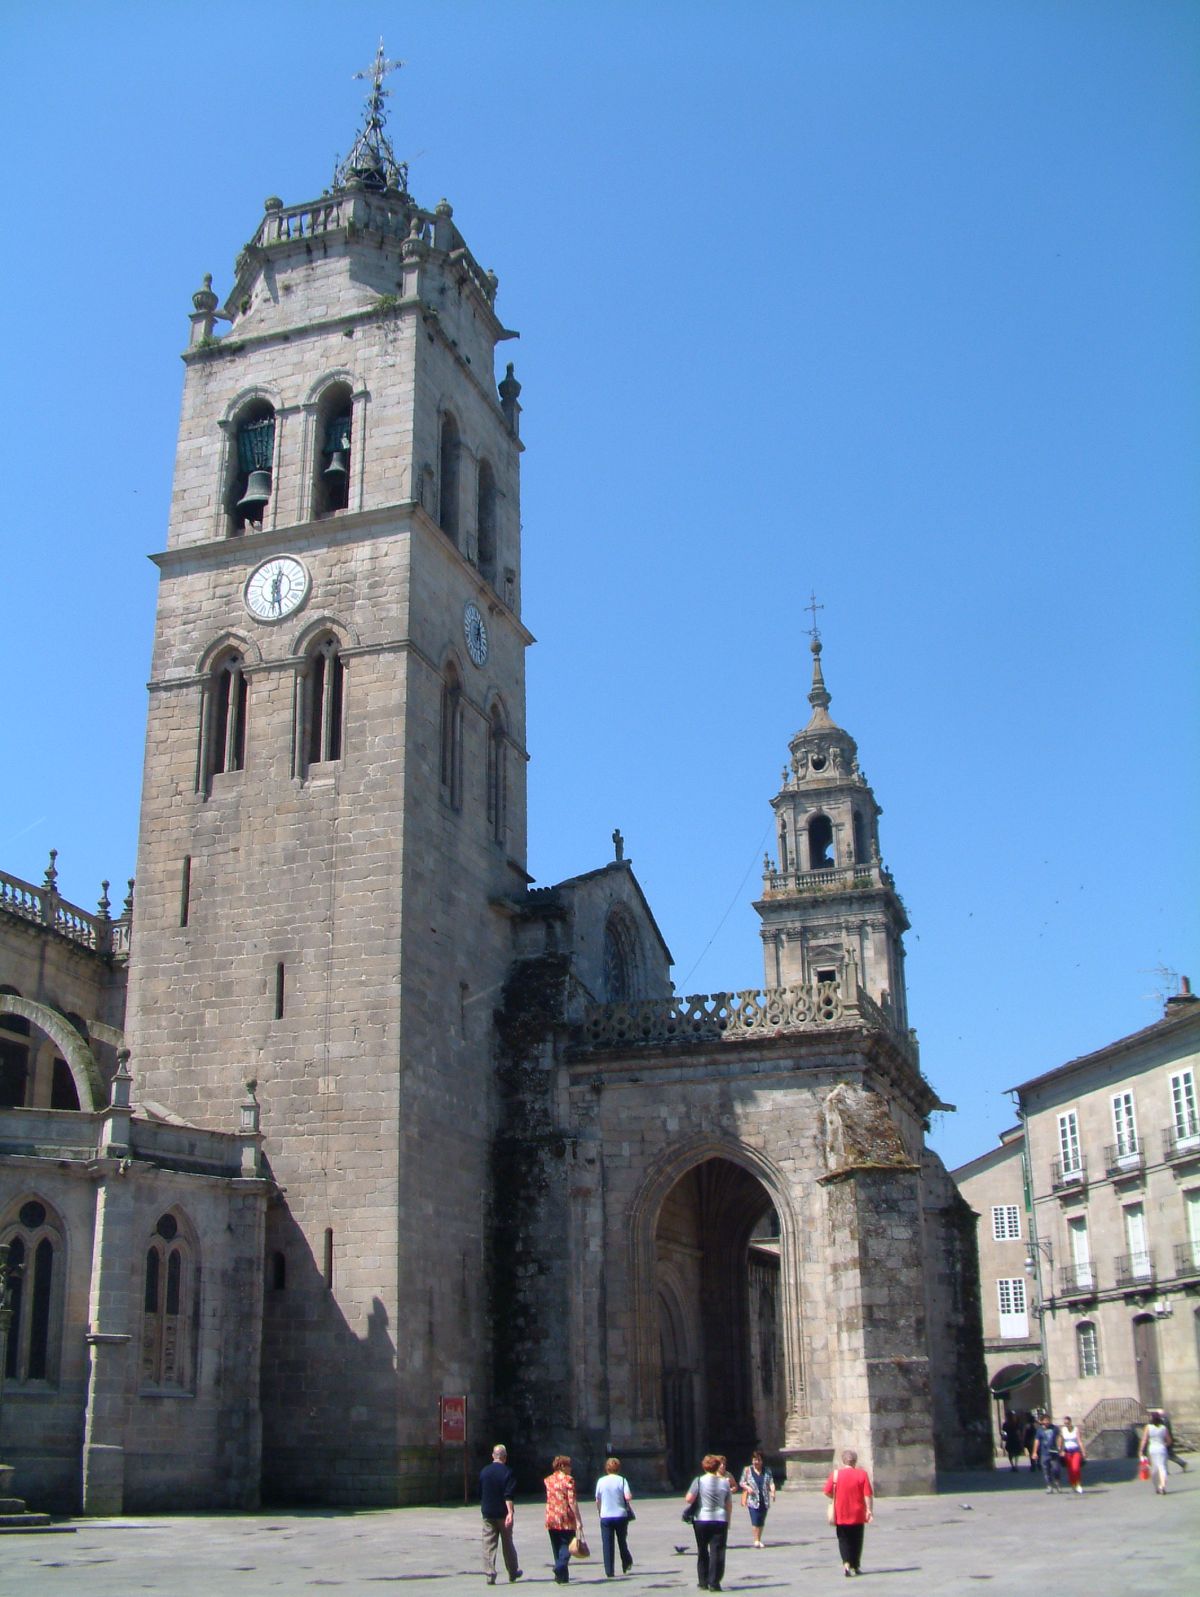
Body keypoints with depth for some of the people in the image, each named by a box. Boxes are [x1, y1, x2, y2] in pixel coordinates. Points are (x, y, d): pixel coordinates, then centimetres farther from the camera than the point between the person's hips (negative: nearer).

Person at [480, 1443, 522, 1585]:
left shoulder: (484, 1471, 5)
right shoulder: (507, 1472, -9)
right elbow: (509, 1495, -18)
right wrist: (510, 1512, -22)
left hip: (487, 1513, 3)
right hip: (503, 1513, -3)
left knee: (488, 1544, 2)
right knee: (507, 1543, 10)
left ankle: (489, 1574, -8)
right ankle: (513, 1573, 23)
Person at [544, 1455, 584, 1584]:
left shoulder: (548, 1480, 10)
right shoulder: (568, 1480, -8)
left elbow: (548, 1500, 14)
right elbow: (572, 1502, -13)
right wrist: (578, 1520, -13)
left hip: (551, 1519, 6)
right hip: (566, 1518, -6)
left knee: (557, 1548, 13)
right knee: (566, 1546, 0)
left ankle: (562, 1577, 13)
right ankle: (560, 1568, -23)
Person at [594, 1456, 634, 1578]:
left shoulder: (601, 1481, 1)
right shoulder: (622, 1480, -4)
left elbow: (597, 1500, 5)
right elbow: (628, 1497, -14)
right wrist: (630, 1496, 8)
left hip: (605, 1517, 0)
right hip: (621, 1515, 0)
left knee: (607, 1545, 3)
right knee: (622, 1542, 18)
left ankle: (609, 1571, -1)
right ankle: (626, 1566, 24)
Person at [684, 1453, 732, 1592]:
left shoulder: (699, 1481, -5)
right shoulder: (725, 1482, 2)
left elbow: (689, 1499, -11)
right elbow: (729, 1504, 6)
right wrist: (728, 1521, 18)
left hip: (701, 1519, 0)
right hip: (720, 1520, 0)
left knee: (702, 1552, 14)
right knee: (717, 1552, 3)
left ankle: (703, 1582, 20)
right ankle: (714, 1583, -3)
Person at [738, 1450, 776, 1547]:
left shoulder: (767, 1470, 8)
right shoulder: (747, 1470, 4)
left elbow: (771, 1482, 1)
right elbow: (741, 1482, 8)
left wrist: (772, 1492, -16)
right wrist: (747, 1487, -11)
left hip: (764, 1500, 3)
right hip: (753, 1499, -3)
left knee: (761, 1521, 8)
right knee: (755, 1521, -12)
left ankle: (759, 1540, 20)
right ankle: (755, 1540, -7)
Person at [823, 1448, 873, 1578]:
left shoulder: (836, 1474, -6)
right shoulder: (862, 1474, -7)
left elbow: (827, 1492, -5)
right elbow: (868, 1494, -11)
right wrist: (869, 1510, -6)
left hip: (841, 1515, 0)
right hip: (858, 1515, 0)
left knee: (843, 1540, 7)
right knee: (856, 1541, 15)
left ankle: (846, 1563, -14)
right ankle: (855, 1566, 21)